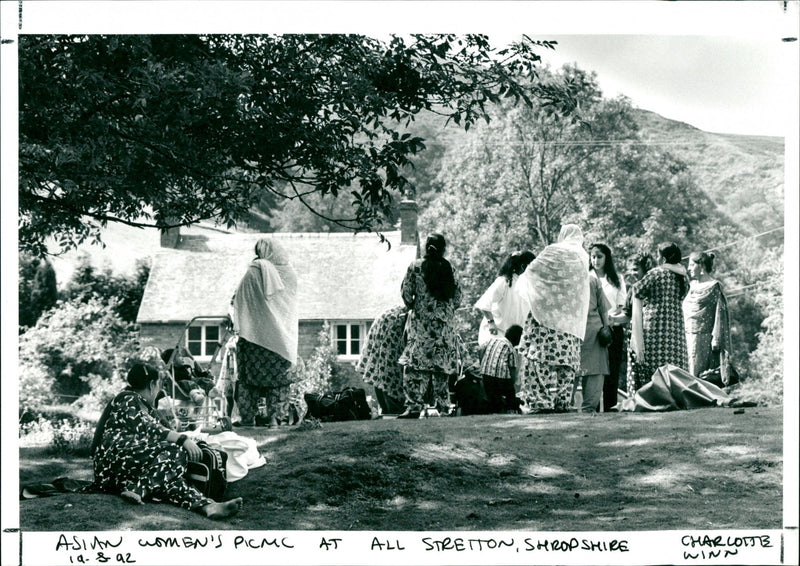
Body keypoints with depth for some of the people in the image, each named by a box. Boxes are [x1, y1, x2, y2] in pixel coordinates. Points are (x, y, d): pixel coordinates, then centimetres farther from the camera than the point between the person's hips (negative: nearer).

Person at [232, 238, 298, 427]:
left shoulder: (255, 271, -7)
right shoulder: (290, 274, 4)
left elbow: (240, 300, -3)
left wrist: (237, 326, 4)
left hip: (256, 331, -3)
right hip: (281, 334, 3)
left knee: (250, 373, 3)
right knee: (278, 375, 8)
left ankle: (248, 417, 0)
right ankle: (275, 416, 3)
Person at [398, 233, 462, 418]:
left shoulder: (416, 266, -1)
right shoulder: (448, 268, 6)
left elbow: (406, 292, -3)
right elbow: (457, 297, 8)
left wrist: (412, 307, 16)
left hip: (421, 321, -3)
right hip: (445, 322, 3)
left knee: (416, 364, -6)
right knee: (441, 364, 8)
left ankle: (414, 405, -15)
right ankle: (443, 406, 9)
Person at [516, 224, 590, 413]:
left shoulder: (554, 251, -4)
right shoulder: (583, 257, 13)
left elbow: (532, 270, 2)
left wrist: (523, 280, 21)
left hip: (549, 314, -6)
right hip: (572, 319, 6)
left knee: (543, 357, -6)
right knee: (567, 361, 6)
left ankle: (543, 401, -12)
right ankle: (562, 402, 4)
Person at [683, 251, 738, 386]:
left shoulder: (714, 286, -7)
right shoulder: (692, 285, 14)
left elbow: (720, 314, -10)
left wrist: (716, 340, -15)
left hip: (704, 338, -7)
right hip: (690, 338, 7)